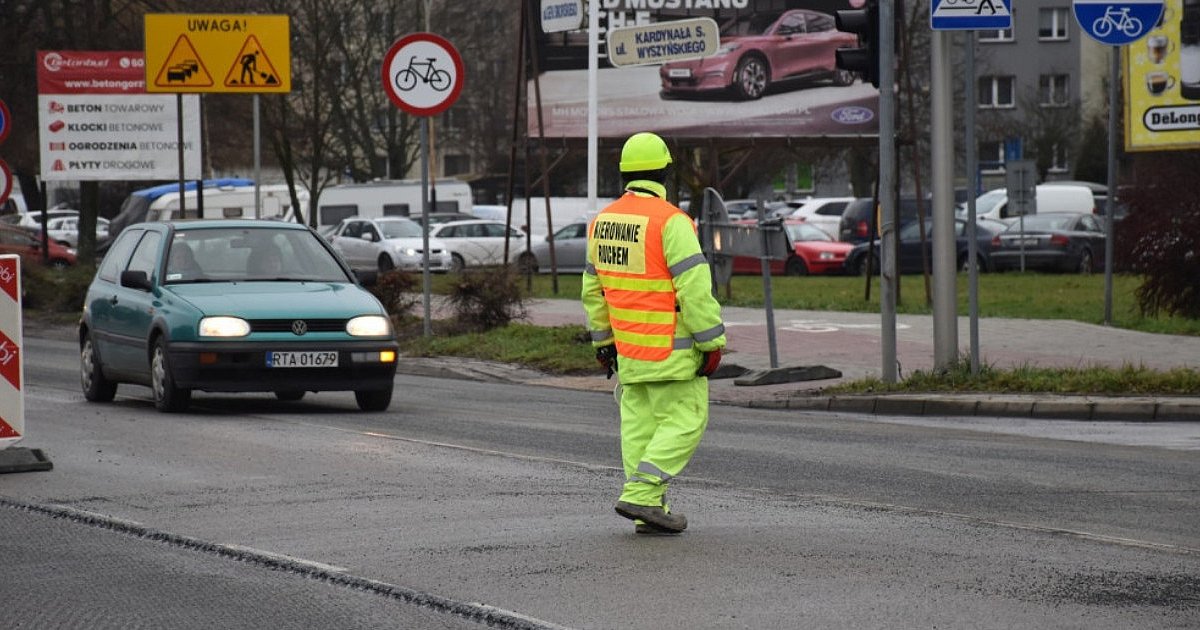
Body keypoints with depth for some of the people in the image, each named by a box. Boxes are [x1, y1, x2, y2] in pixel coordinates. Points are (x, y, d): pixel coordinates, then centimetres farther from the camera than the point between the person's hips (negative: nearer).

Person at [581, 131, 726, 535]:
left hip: (629, 347, 7)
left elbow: (593, 290, 14)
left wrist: (603, 340, 22)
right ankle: (640, 494, -12)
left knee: (640, 425, 8)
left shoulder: (603, 222, 7)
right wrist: (712, 342, -13)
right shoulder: (670, 221, -16)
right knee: (683, 422, -1)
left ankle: (648, 514, 7)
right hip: (672, 348, -7)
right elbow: (694, 288, -19)